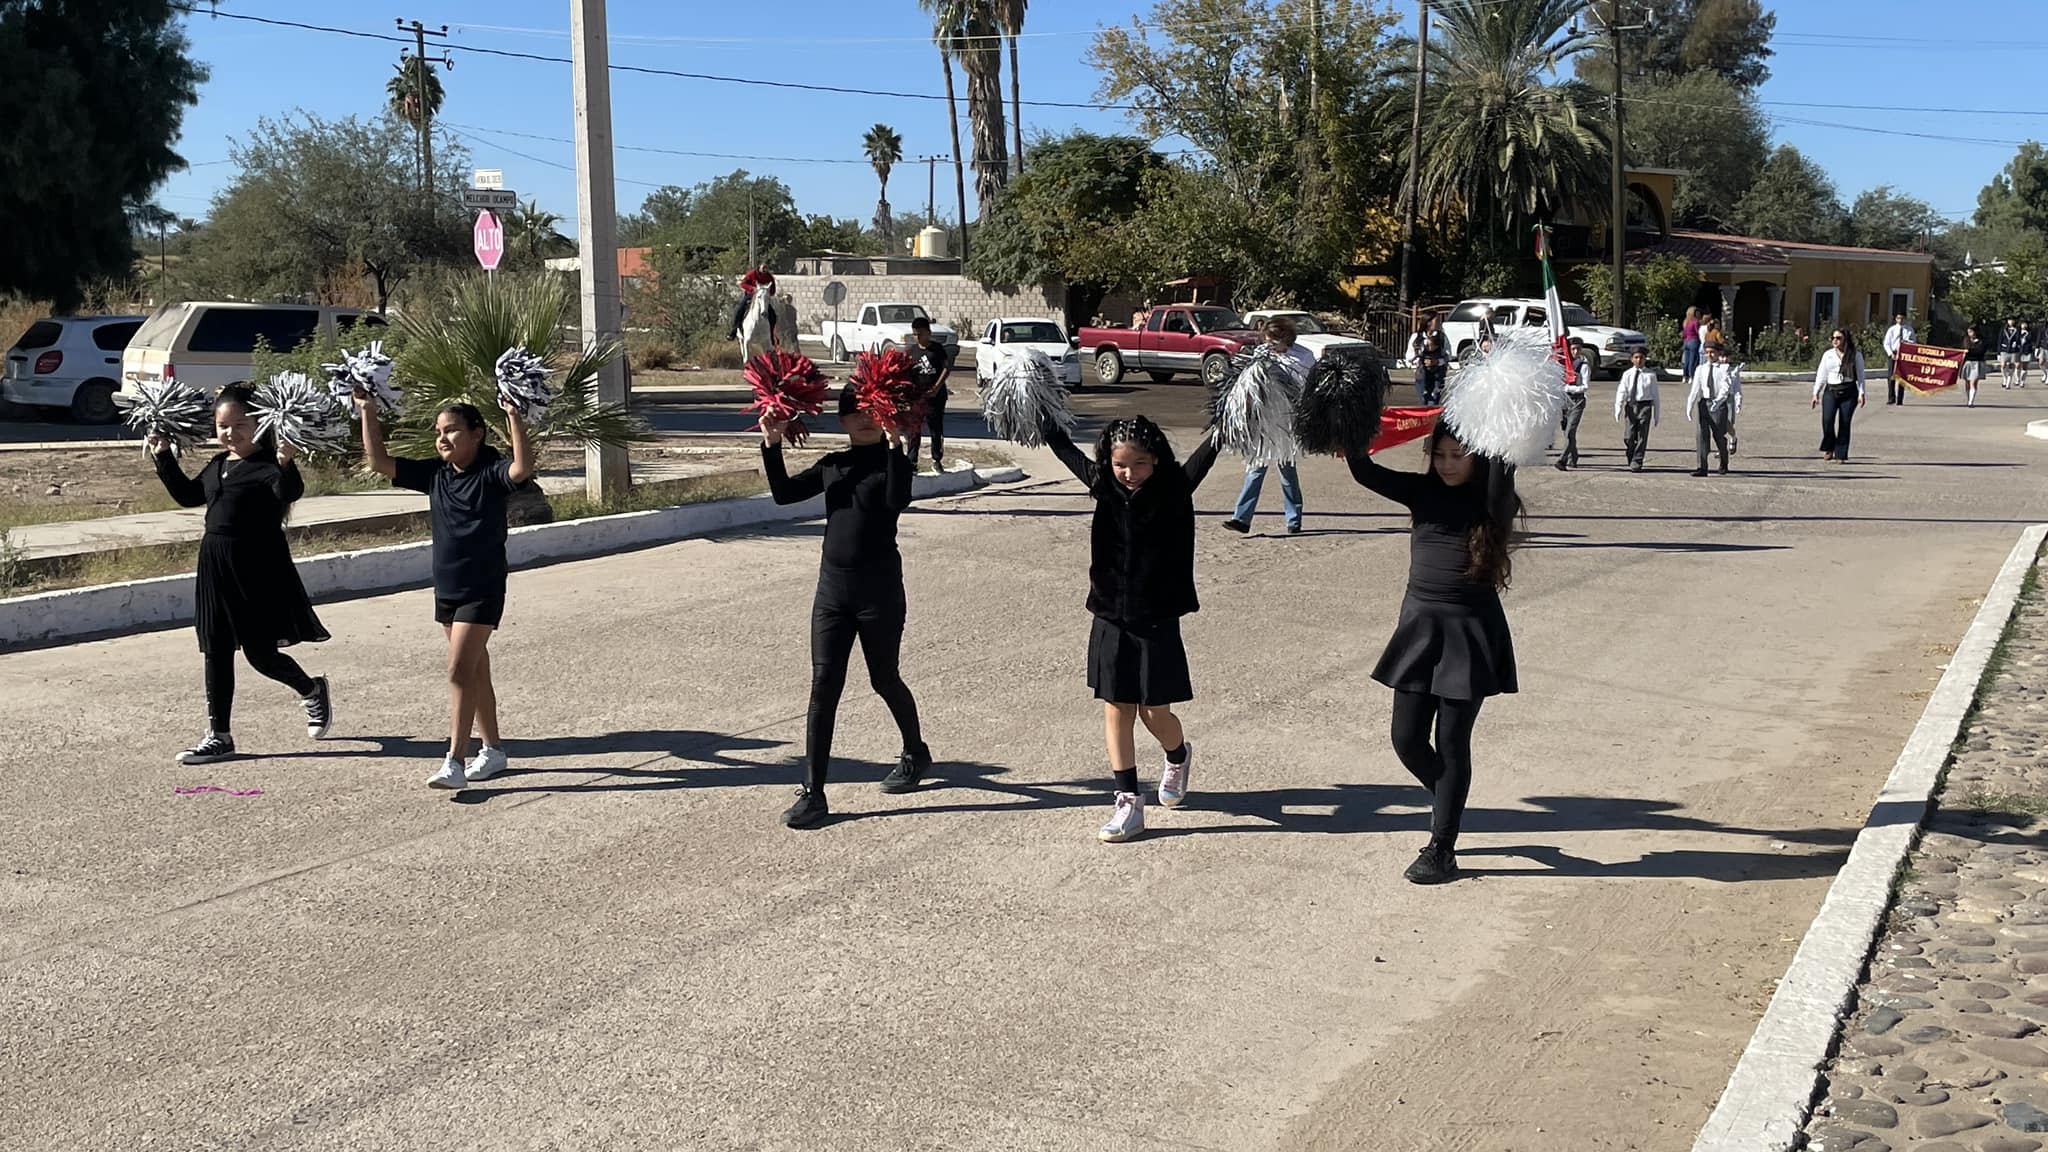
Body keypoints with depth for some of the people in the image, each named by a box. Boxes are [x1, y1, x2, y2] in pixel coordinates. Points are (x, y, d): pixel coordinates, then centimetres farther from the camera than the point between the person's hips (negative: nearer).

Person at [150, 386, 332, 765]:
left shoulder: (267, 465, -12)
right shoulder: (218, 464, 12)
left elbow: (289, 492, -30)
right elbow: (189, 495, 27)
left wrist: (286, 465, -47)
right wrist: (163, 459, 21)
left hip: (258, 569, -8)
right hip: (216, 565, 8)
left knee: (260, 653, -1)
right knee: (215, 652, 9)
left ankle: (313, 690, 29)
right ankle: (219, 736, 17)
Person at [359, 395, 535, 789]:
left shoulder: (490, 473, -12)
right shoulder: (434, 474, 6)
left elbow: (523, 467, -33)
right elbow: (379, 462, 6)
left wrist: (515, 418, -39)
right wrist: (368, 414, 0)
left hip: (483, 590, -7)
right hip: (447, 589, 7)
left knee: (460, 671, -13)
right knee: (475, 671, 16)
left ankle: (454, 761, -13)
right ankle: (493, 750, 28)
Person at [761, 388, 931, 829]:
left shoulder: (893, 460, -3)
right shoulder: (833, 465, 10)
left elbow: (898, 500, -24)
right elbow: (784, 493, 2)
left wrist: (895, 444, -30)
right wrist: (771, 445, -9)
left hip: (879, 589, -3)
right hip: (833, 586, 4)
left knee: (885, 680, 12)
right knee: (823, 687, -4)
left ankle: (915, 752, 40)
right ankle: (812, 794, -4)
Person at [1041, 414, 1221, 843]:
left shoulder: (1174, 490, -9)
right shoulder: (1106, 487, 0)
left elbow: (1205, 453, -22)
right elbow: (1065, 450, 14)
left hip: (1157, 622, -3)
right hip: (1111, 620, 3)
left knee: (1154, 712, 5)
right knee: (1116, 710, 3)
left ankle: (1178, 757, 39)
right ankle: (1129, 803, 9)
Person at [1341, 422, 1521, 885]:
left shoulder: (1491, 504, -5)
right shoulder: (1422, 492, 3)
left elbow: (1500, 492, -30)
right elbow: (1366, 473, -9)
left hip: (1469, 633, -4)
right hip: (1419, 624, 4)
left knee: (1452, 742, 2)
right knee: (1407, 740, 6)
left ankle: (1442, 849, 11)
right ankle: (1446, 800, 36)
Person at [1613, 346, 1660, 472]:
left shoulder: (1650, 375, 3)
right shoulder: (1627, 374, 7)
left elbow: (1655, 395, 7)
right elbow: (1621, 391, -1)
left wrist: (1656, 414, 6)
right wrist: (1618, 408, -15)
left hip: (1645, 406, -1)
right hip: (1630, 405, 1)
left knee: (1642, 436, -2)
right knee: (1628, 437, 0)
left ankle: (1636, 463, 4)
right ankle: (1631, 459, 22)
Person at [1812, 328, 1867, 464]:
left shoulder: (1855, 355, 4)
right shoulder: (1828, 355, 10)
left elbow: (1860, 376, 5)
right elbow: (1821, 375, 13)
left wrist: (1861, 394, -2)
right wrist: (1816, 393, 10)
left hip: (1849, 392, -1)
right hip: (1831, 391, 1)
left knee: (1844, 423, -2)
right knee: (1827, 420, -17)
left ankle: (1840, 455, 6)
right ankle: (1829, 449, 5)